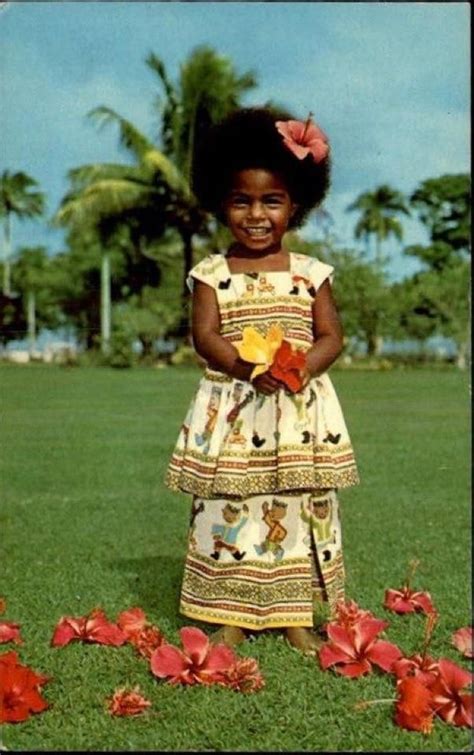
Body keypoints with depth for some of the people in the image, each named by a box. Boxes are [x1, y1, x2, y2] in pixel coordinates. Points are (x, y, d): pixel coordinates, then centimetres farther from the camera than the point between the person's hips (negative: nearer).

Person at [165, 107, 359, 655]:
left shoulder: (310, 274, 5)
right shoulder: (212, 274, 3)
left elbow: (331, 335, 2)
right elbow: (205, 336, -6)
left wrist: (303, 367, -18)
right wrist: (247, 367, -23)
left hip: (301, 412, 1)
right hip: (232, 412, -1)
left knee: (301, 508, 4)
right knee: (227, 508, 1)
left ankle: (297, 616, 17)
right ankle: (230, 615, 14)